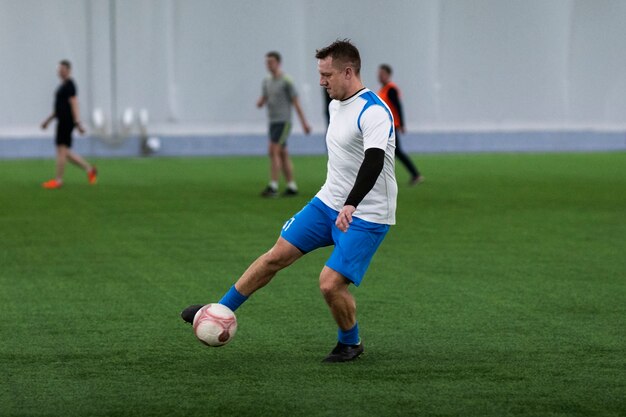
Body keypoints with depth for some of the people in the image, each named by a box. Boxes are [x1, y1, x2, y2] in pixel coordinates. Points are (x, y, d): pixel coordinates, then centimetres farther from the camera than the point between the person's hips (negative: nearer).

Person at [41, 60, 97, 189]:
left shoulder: (69, 85, -11)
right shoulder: (63, 85, 19)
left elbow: (74, 103, -19)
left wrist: (77, 123, -25)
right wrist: (48, 120, 26)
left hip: (67, 121, -10)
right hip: (62, 121, 10)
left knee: (61, 149, -8)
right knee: (65, 152, 9)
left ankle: (58, 180, -5)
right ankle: (89, 169, 12)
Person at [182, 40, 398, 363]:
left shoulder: (373, 112, -22)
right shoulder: (336, 105, 8)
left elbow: (374, 160, -38)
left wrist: (351, 205, -51)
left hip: (365, 216, -8)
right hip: (328, 203, 8)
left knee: (330, 284, -16)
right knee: (277, 255, 8)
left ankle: (350, 344, 11)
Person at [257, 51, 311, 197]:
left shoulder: (286, 80, -10)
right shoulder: (267, 81, 13)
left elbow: (296, 102, -8)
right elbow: (263, 100, 16)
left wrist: (304, 123, -7)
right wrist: (259, 103, -11)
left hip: (284, 122, -8)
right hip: (273, 122, 8)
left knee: (273, 152, -17)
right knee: (282, 155, 8)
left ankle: (273, 187, -18)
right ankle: (292, 187, 13)